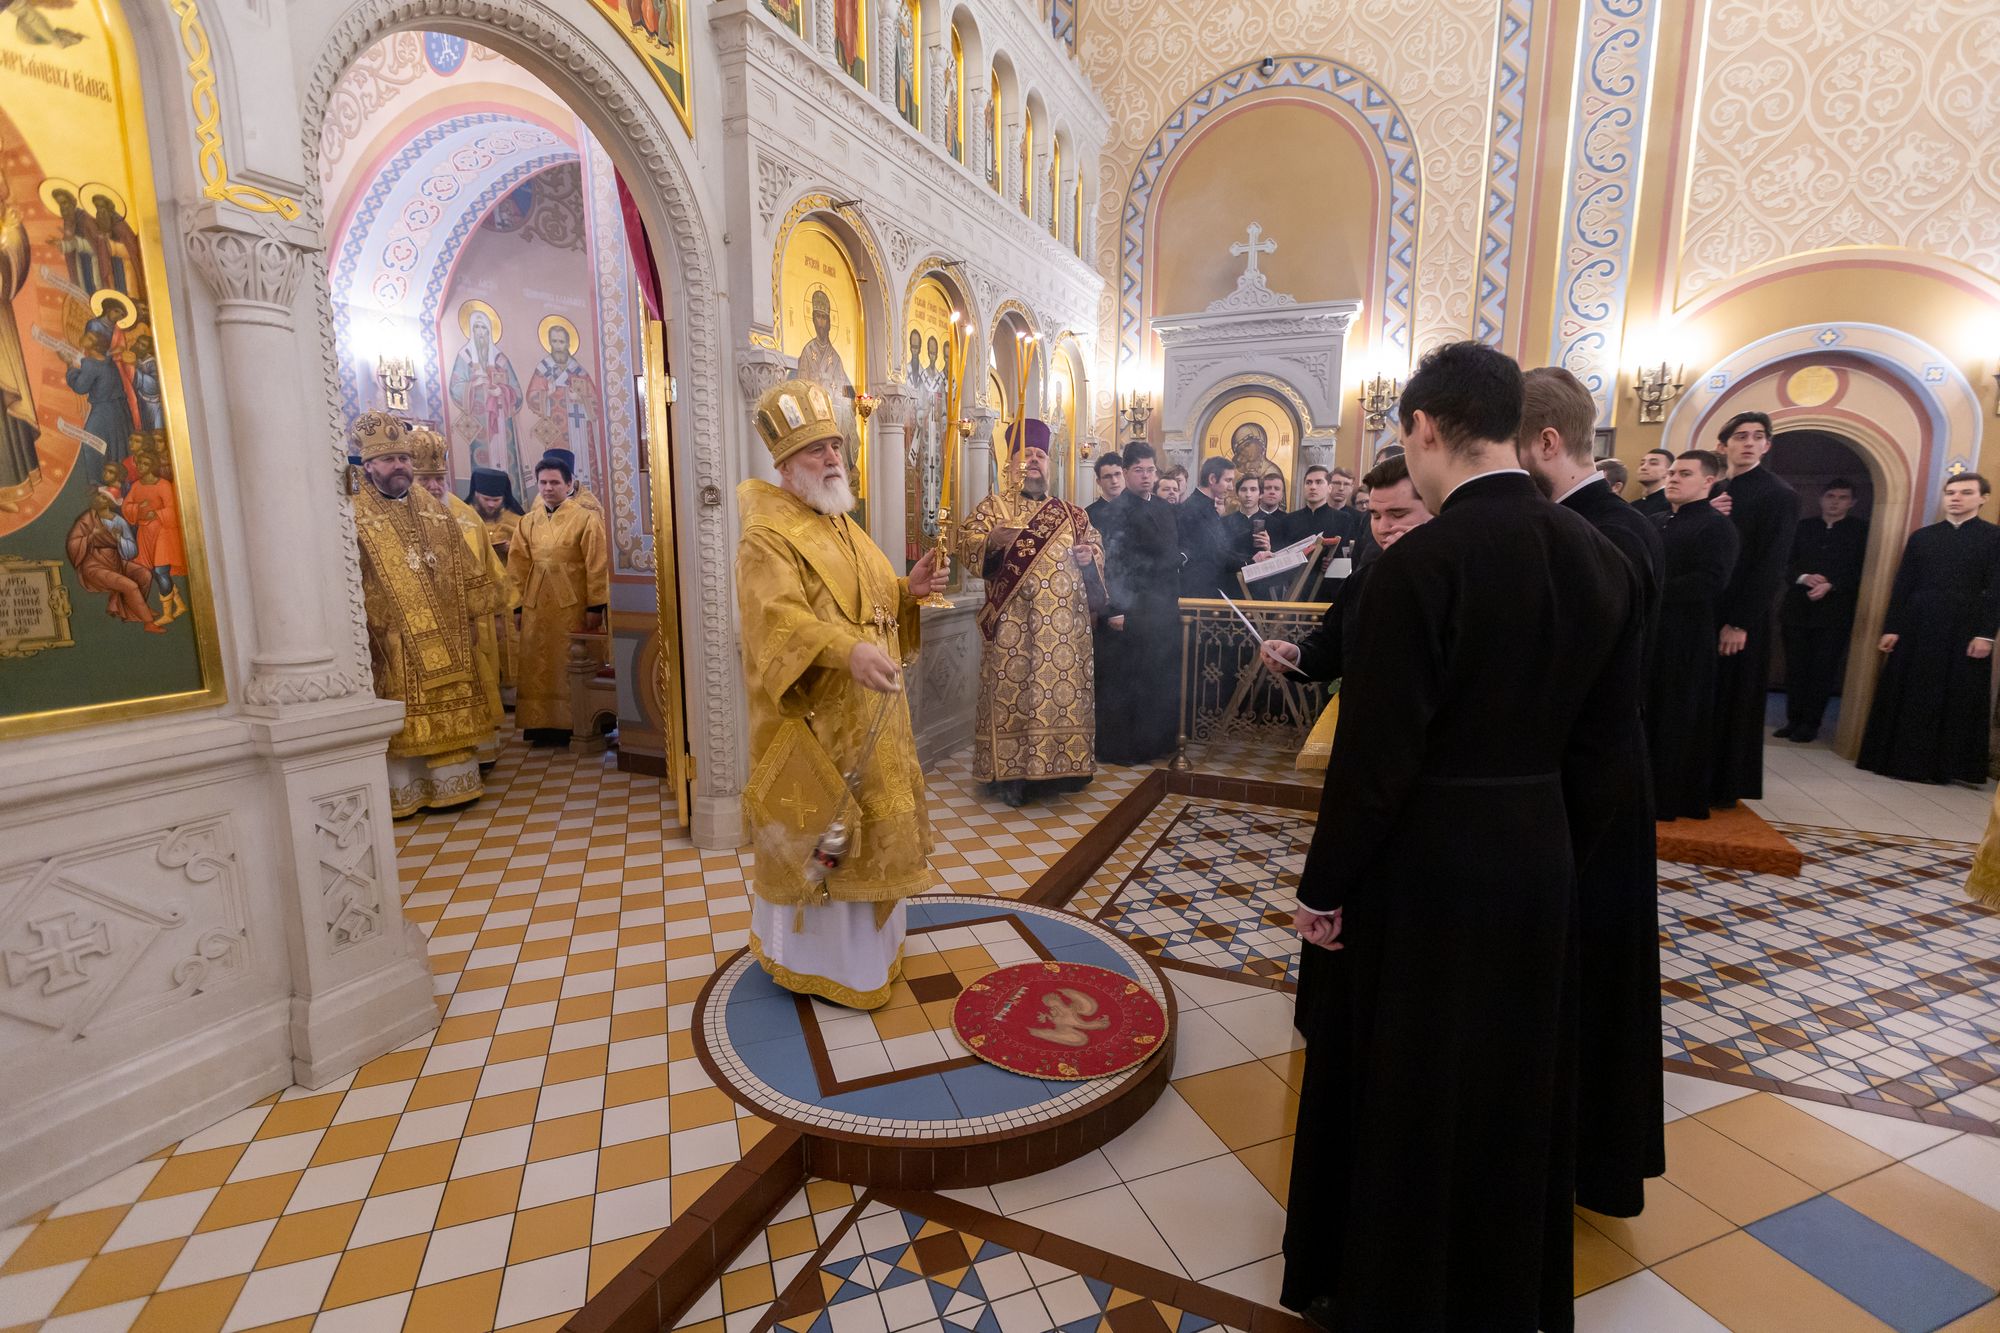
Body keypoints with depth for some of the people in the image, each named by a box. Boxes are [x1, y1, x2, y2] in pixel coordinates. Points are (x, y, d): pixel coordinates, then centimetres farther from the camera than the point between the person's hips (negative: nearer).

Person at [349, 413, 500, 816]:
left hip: (445, 635, 5)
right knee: (403, 717, 3)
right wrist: (364, 631, -17)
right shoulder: (356, 518, -6)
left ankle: (453, 783, 20)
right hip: (394, 638, -4)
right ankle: (404, 793, 14)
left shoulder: (434, 509, 10)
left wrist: (483, 604, 12)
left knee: (451, 705, 10)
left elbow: (463, 565, 15)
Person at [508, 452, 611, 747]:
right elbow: (517, 567, 8)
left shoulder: (585, 519, -3)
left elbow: (597, 566, -7)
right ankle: (543, 725, 14)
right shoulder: (528, 522, 9)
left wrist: (595, 606, -12)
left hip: (573, 605, -4)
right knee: (537, 667, 6)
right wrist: (517, 603, 2)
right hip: (536, 606, 4)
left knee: (573, 667, 2)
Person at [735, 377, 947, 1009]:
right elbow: (780, 618, -29)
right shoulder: (767, 535, -14)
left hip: (868, 716, 9)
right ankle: (811, 957, 23)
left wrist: (909, 589, -2)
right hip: (813, 721, -9)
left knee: (866, 832, 19)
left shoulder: (842, 526, 14)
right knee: (815, 841, 3)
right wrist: (847, 651, -45)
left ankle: (864, 939, 38)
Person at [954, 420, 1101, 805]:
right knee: (1012, 690, -4)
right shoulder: (993, 506, 8)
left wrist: (1089, 558, -4)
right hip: (1013, 624, -3)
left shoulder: (1072, 513, 18)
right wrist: (991, 540, -24)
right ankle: (1010, 773, 5)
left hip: (1066, 624, 4)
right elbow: (965, 540, -3)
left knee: (1067, 689, 4)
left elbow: (1096, 549, 19)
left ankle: (1063, 766, 16)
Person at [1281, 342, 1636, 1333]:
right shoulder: (1595, 556, 0)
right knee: (1513, 1083, 24)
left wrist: (1324, 886, -9)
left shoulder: (1418, 563, -22)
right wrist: (1562, 842, 17)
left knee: (1401, 1089, 14)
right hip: (1540, 859, 7)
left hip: (1424, 864, -6)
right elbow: (1602, 734, 6)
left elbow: (1376, 753, -20)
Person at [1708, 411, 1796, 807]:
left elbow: (1771, 565, -13)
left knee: (1734, 700, 2)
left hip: (1744, 617, -6)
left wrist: (1741, 623, -18)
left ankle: (1726, 787, 13)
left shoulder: (1779, 494, -7)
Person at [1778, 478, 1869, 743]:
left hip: (1835, 612, -2)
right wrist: (1804, 577, -12)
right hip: (1797, 609, 2)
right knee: (1795, 668, 5)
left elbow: (1861, 570, -3)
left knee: (1823, 670, 0)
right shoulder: (1803, 526, 11)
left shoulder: (1861, 529, 4)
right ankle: (1793, 720, 13)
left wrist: (1830, 586, -17)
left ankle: (1811, 723, 8)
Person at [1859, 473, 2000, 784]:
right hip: (1918, 628, 2)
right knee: (1907, 696, 5)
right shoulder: (1921, 536, 10)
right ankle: (1900, 759, 13)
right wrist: (1891, 627, 0)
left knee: (1960, 701, 3)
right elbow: (1903, 585, 7)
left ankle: (1948, 766, 10)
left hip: (1965, 631, -2)